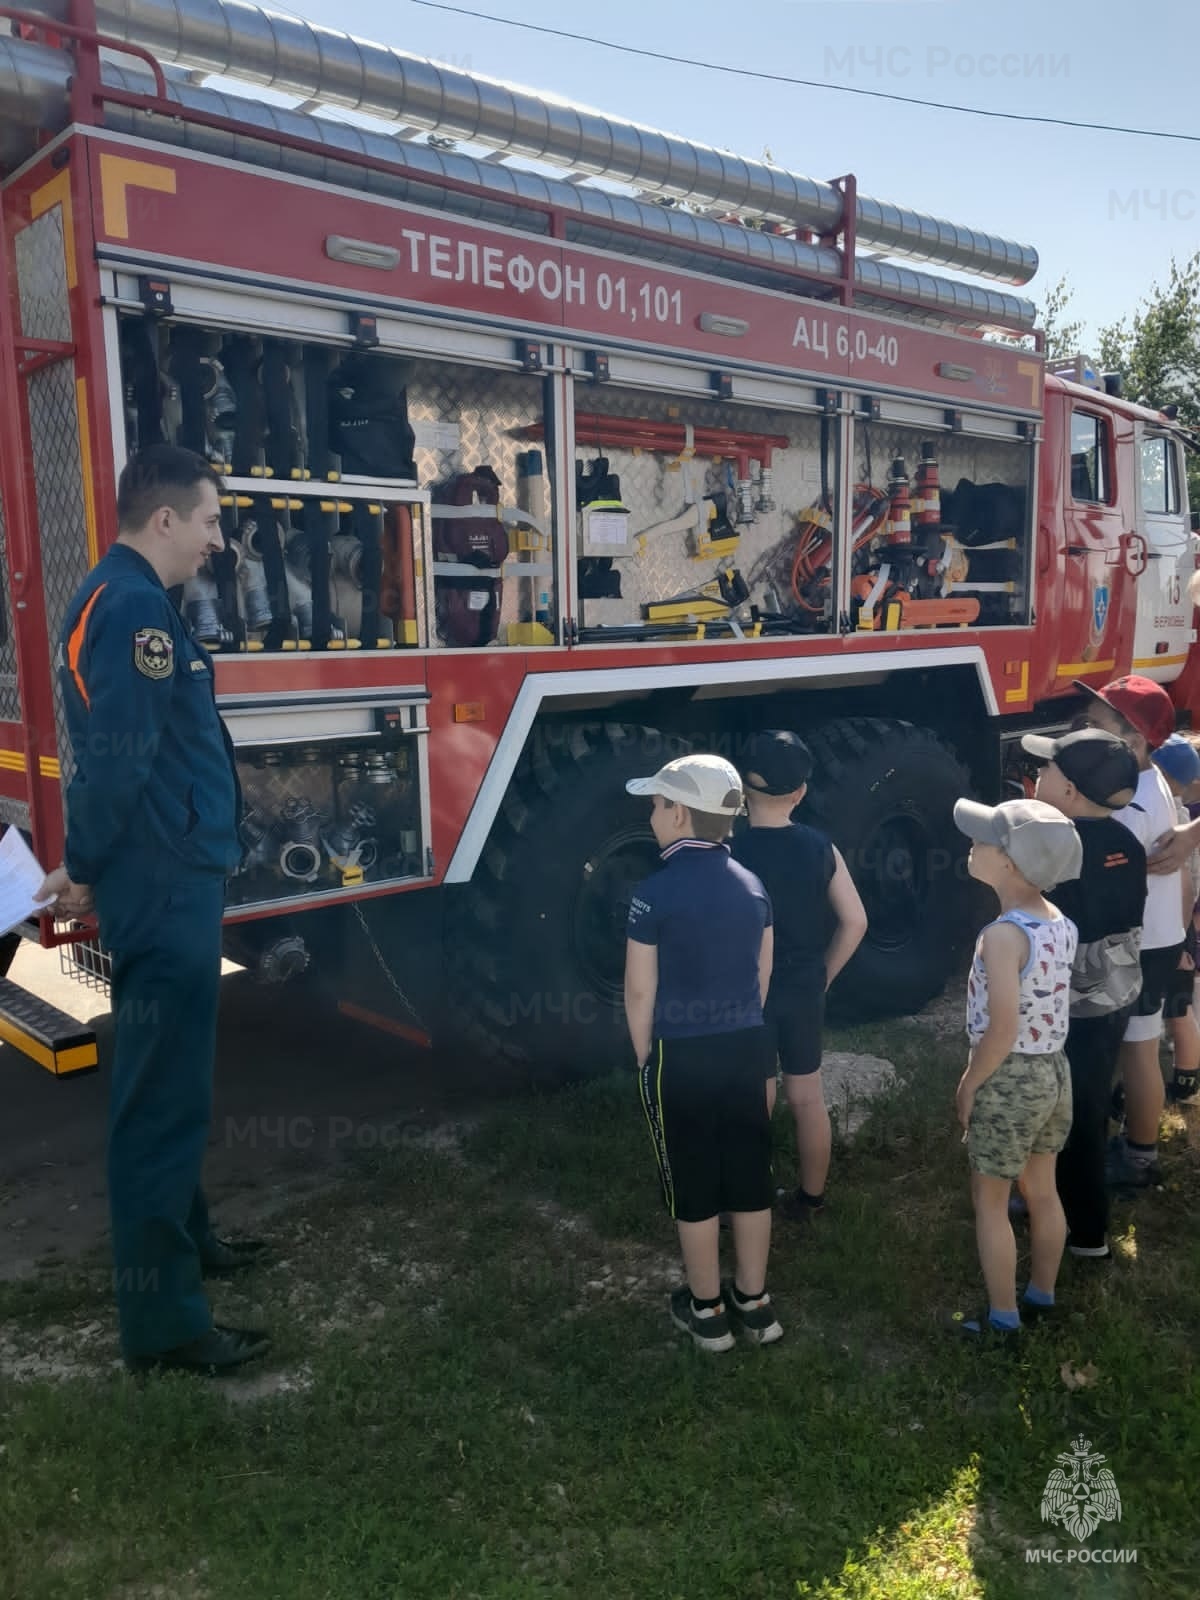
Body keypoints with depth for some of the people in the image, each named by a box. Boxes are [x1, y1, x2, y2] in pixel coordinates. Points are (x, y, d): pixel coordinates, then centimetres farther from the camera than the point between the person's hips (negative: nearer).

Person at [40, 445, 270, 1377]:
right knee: (164, 1094, -3)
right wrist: (89, 869, -11)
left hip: (169, 882, 11)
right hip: (165, 888, -11)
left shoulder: (127, 601, 16)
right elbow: (117, 760, -24)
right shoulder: (135, 608, -17)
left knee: (171, 1078, 22)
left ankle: (184, 1240, 39)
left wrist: (91, 866, 15)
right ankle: (162, 1322, 8)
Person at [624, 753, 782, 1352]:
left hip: (680, 1055, -5)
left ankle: (707, 1311, 24)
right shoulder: (752, 885, 0)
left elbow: (640, 992, -11)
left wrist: (645, 1057, 3)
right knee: (750, 1179, 15)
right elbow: (761, 977, 9)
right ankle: (754, 1303, 28)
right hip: (745, 1047, 5)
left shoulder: (655, 893, -16)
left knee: (694, 1187, 10)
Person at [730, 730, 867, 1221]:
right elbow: (854, 922, -1)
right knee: (808, 1096, 18)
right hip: (804, 989, 4)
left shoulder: (731, 852, -17)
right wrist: (822, 975, 10)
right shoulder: (819, 846, -4)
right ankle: (810, 1196, 33)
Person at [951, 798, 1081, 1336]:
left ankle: (1002, 1317, 23)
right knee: (1042, 1192, 22)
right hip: (1055, 1071, 8)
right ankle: (1041, 1296, 39)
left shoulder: (1003, 933, -26)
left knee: (989, 1199, 10)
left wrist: (969, 1084, -11)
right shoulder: (1062, 923, -2)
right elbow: (1039, 1007, 7)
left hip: (1010, 1079, -8)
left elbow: (1002, 1031, -26)